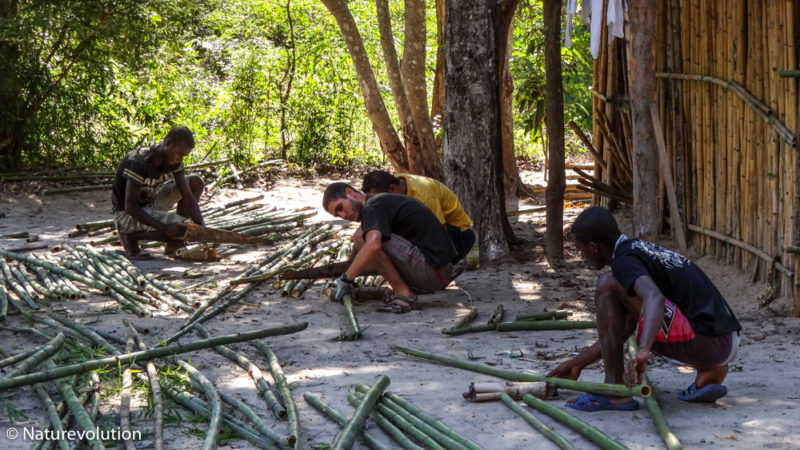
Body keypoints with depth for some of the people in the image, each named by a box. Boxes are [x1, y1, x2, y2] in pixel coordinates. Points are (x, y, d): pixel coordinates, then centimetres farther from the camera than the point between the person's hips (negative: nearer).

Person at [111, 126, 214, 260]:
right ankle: (130, 236, -5)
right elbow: (130, 206, -30)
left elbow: (188, 197, -7)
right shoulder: (139, 162, -29)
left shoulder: (173, 159, -6)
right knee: (180, 228, -29)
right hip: (126, 214, -8)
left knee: (196, 182, 1)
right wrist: (164, 227, -38)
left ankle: (173, 246, 1)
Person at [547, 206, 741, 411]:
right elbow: (618, 332, 29)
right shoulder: (639, 249, 22)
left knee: (608, 285, -10)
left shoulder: (625, 261, -9)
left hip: (706, 339, -10)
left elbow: (654, 297, -32)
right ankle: (709, 372, 13)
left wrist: (643, 352, -45)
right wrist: (577, 363, 34)